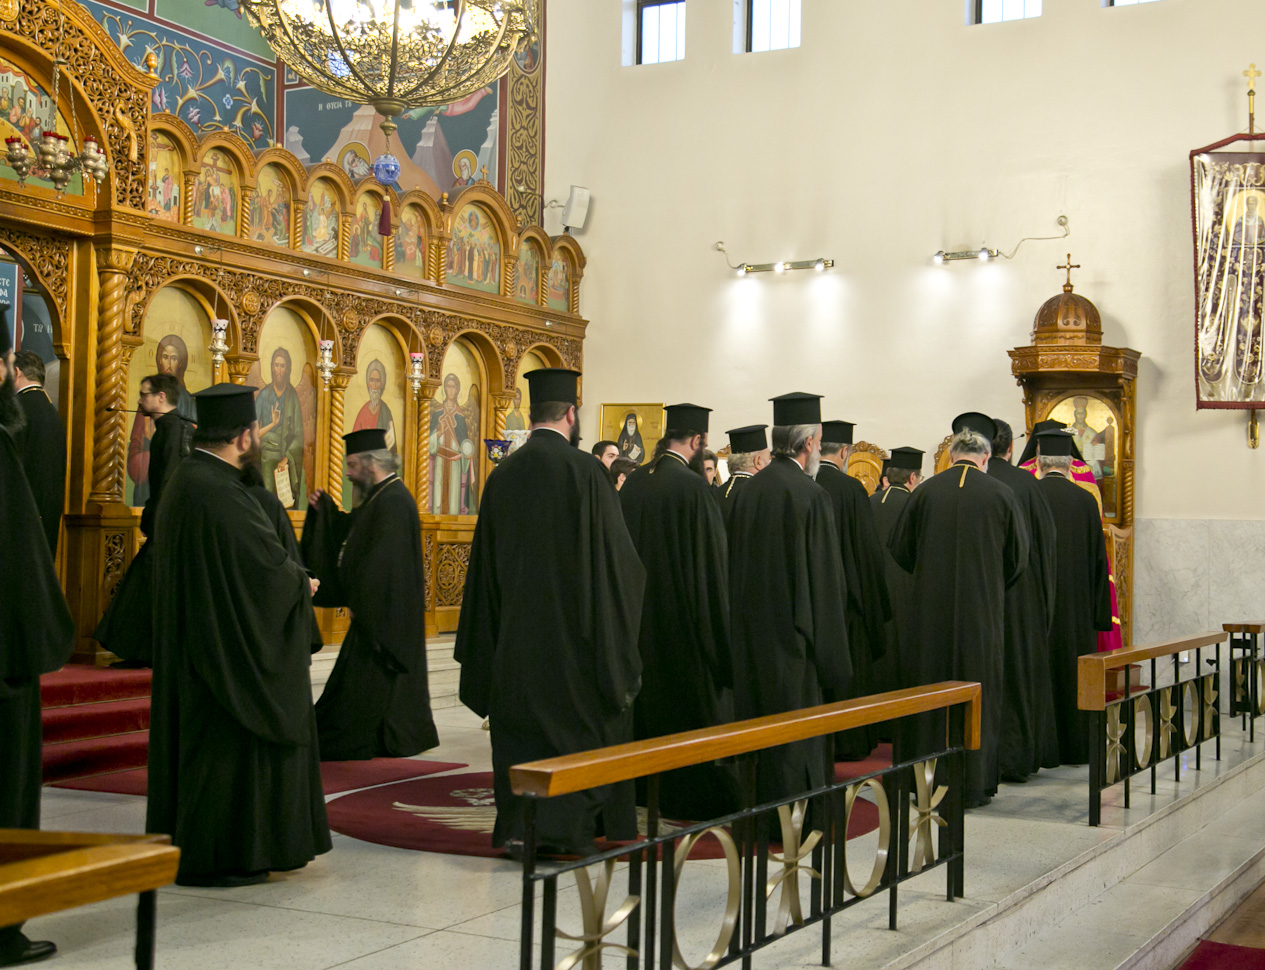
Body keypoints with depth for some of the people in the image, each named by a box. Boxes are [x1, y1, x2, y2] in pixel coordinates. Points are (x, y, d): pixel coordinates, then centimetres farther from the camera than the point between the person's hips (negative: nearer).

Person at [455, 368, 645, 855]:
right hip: (571, 628, -4)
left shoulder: (502, 474, 3)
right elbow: (615, 555, -10)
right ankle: (565, 827, 8)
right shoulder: (585, 471, -12)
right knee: (579, 723, 7)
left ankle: (516, 825, 14)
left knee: (519, 726, 11)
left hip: (515, 629, 4)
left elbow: (485, 561, 9)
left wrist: (485, 645, 18)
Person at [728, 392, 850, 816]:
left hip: (752, 630, 7)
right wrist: (832, 658, -9)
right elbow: (825, 580, -15)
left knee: (762, 715, 15)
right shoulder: (810, 495, -16)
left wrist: (747, 632, 18)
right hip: (792, 634, -7)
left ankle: (760, 812, 24)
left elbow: (737, 568, 10)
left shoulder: (749, 490, 4)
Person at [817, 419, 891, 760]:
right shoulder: (851, 489, -13)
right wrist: (875, 600, 0)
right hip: (844, 596, -4)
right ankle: (847, 742, 12)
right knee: (848, 669, 6)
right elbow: (868, 549, -10)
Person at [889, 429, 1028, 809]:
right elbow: (1018, 555, 4)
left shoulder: (926, 492, -2)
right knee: (978, 693, 8)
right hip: (983, 611, -1)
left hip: (931, 610, 1)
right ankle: (974, 785, 11)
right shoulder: (1000, 494, -4)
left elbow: (900, 549, 5)